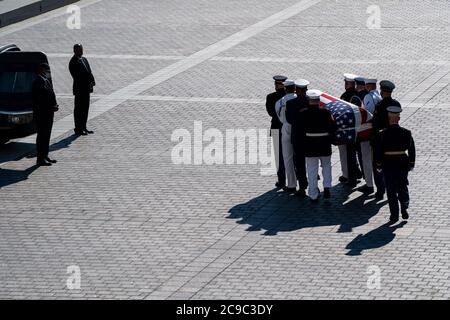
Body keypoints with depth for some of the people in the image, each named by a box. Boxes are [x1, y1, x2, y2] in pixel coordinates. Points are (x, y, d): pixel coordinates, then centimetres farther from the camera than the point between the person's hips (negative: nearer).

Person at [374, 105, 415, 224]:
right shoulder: (406, 133, -6)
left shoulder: (382, 135, -12)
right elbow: (412, 150, 1)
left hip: (388, 165, -2)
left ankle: (394, 215, 8)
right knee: (403, 186, 19)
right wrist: (411, 164, 12)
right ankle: (404, 208, 3)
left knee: (391, 190, 7)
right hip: (403, 164, 2)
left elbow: (379, 152, -7)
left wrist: (379, 165, 4)